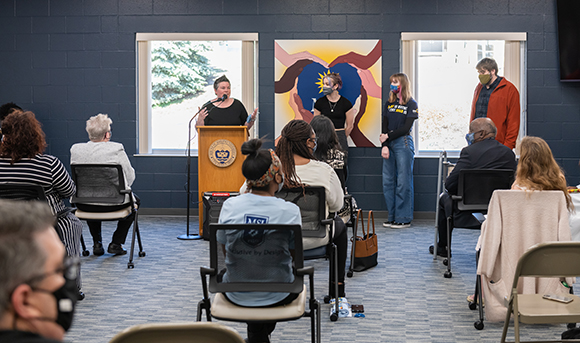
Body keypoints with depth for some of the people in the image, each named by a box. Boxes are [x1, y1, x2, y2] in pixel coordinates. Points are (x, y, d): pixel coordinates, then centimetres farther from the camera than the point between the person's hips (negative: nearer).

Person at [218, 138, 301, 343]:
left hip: (236, 295, 2)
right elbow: (294, 252, -5)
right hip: (276, 297, -1)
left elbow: (223, 246, 2)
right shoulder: (289, 211, -18)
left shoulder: (230, 206, -12)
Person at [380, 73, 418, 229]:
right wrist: (384, 145, -4)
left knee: (403, 182, -5)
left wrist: (388, 137, -8)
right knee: (388, 181, 4)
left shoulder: (411, 104, -1)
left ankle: (404, 219, -1)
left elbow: (406, 128, -8)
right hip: (389, 144, 6)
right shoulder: (389, 103, 15)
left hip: (403, 143, -6)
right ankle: (392, 216, 11)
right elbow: (385, 127, 9)